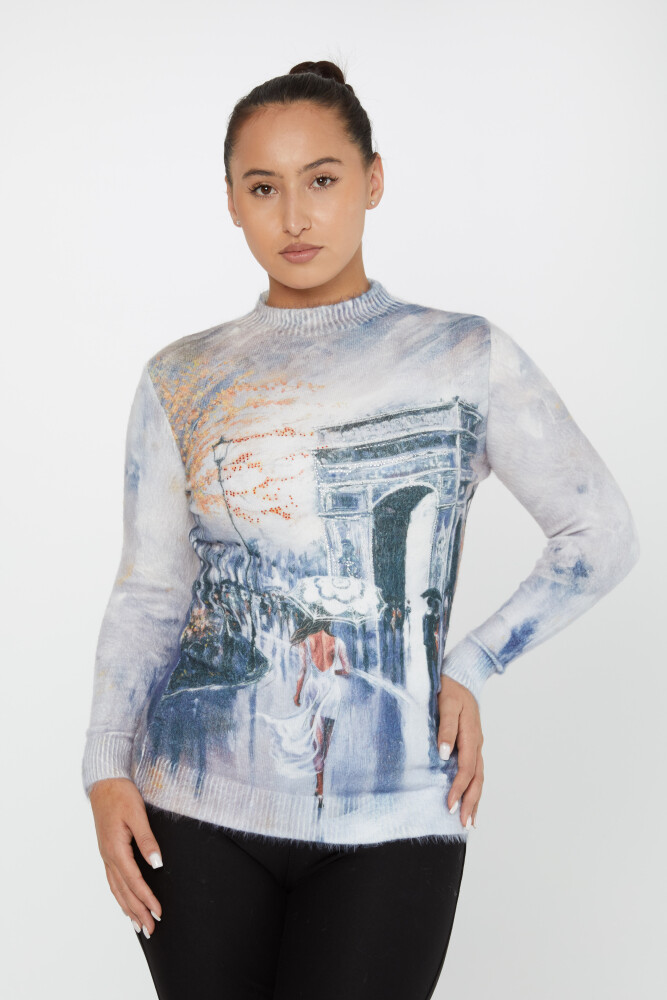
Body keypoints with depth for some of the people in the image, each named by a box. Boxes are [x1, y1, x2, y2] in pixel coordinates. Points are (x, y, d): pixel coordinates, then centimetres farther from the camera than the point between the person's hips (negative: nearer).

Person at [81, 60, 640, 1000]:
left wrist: (471, 669, -3)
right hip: (199, 813, 2)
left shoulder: (467, 359, 1)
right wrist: (106, 768, -4)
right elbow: (148, 593, 7)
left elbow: (602, 536, 6)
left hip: (391, 822, -1)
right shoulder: (182, 380, 6)